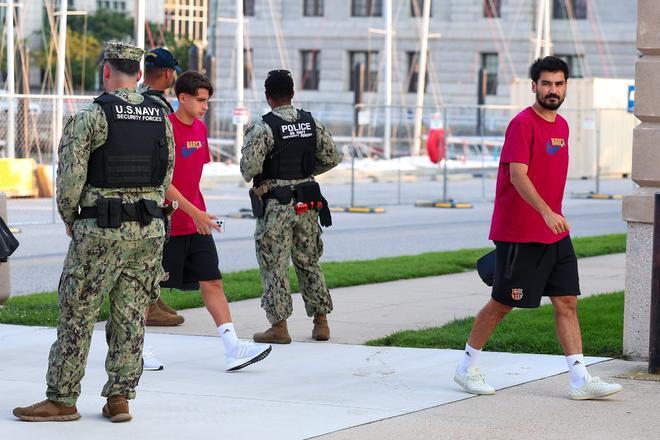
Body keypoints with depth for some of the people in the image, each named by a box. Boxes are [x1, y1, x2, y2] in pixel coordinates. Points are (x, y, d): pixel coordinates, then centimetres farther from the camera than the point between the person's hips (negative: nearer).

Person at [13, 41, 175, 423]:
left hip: (100, 232, -5)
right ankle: (119, 398, 9)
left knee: (77, 315, 2)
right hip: (150, 230, 5)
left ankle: (62, 399, 5)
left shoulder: (90, 118, -10)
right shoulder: (162, 119, 7)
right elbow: (166, 179, 11)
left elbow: (71, 177, -11)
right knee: (131, 316, 8)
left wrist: (69, 218, 5)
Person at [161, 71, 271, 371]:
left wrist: (200, 212, 17)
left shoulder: (200, 128, 10)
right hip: (168, 222, -7)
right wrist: (192, 211, -22)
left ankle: (233, 349, -6)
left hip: (197, 223, 7)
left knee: (212, 281, -1)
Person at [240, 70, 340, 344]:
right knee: (309, 262, 14)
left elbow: (249, 167, -17)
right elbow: (331, 157, 9)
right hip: (307, 202, 5)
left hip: (275, 205, -5)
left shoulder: (264, 128, -13)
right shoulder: (312, 123, 4)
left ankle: (279, 326, 1)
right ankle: (321, 323, 15)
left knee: (274, 265, 1)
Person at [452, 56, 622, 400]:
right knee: (502, 303, 1)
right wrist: (546, 212, -33)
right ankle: (467, 367, 17)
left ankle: (580, 380, 0)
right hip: (518, 233, -8)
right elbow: (517, 175, -22)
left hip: (555, 234, 8)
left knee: (566, 301, 1)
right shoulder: (523, 124, -13)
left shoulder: (561, 126, 13)